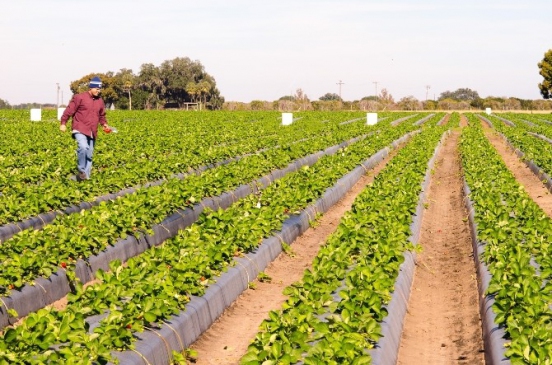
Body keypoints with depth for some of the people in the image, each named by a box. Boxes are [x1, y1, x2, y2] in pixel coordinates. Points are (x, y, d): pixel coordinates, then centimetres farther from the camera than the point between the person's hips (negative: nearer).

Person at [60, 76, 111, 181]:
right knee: (83, 147, -29)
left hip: (92, 132, 6)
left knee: (89, 154, 9)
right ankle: (81, 170, -12)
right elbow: (69, 110, -5)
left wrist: (104, 124, 10)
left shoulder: (100, 101, 13)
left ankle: (86, 176, 19)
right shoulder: (79, 97, -6)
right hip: (80, 130, -6)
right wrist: (63, 123, -10)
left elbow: (102, 115, 27)